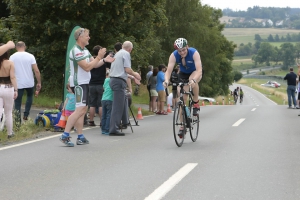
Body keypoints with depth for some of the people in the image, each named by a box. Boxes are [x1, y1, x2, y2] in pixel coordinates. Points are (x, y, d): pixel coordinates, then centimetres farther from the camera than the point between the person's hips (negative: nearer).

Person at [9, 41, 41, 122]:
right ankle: (26, 115, 19)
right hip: (29, 83, 1)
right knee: (29, 96, 29)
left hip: (18, 84, -1)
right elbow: (36, 71, -7)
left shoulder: (12, 57, -3)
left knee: (17, 102, 7)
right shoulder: (30, 56, -3)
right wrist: (39, 83, 1)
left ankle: (18, 121, 1)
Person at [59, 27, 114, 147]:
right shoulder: (76, 51, -15)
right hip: (79, 84, -10)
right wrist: (99, 57, -17)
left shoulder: (85, 51, 16)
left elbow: (94, 64, 12)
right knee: (80, 110, -17)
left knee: (83, 110, 11)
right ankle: (65, 136, -19)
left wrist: (104, 60, -3)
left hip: (84, 83, 10)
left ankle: (80, 137, 15)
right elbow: (87, 67, -21)